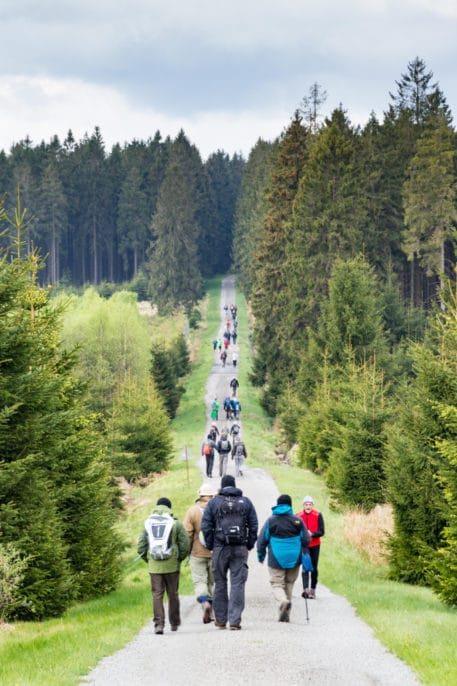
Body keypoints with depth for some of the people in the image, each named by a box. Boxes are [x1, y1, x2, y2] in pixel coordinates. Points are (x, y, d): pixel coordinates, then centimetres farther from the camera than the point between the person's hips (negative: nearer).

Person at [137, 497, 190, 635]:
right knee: (173, 594, 12)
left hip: (154, 566, 1)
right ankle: (174, 623, 21)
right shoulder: (176, 524, -3)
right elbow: (185, 546, -6)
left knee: (157, 595, 2)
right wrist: (179, 559, 10)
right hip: (172, 566, -1)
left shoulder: (148, 524, 3)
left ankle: (159, 624, -9)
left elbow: (141, 547, 2)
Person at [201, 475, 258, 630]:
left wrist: (210, 546, 8)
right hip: (240, 549, 0)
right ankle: (235, 620, -9)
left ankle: (220, 619, 15)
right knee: (238, 583, -1)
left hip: (220, 548, 0)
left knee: (220, 584, 10)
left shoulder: (213, 502, 2)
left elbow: (206, 526, -1)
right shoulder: (245, 502, 6)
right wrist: (250, 544, 12)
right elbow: (254, 526, 4)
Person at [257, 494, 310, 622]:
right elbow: (306, 540, 5)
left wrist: (260, 555, 14)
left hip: (276, 559, -2)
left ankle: (283, 600, -31)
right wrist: (301, 553, 25)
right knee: (289, 584, 14)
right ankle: (285, 614, 15)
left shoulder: (271, 520, -2)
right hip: (294, 559, 2)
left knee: (277, 584, 2)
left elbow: (262, 540, -1)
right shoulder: (297, 520, 1)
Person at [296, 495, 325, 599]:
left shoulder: (318, 515, -5)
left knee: (314, 568, 8)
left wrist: (312, 534, -23)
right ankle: (306, 589, -22)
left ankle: (313, 589, 21)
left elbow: (321, 532, -7)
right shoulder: (299, 516, -2)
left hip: (315, 545, 1)